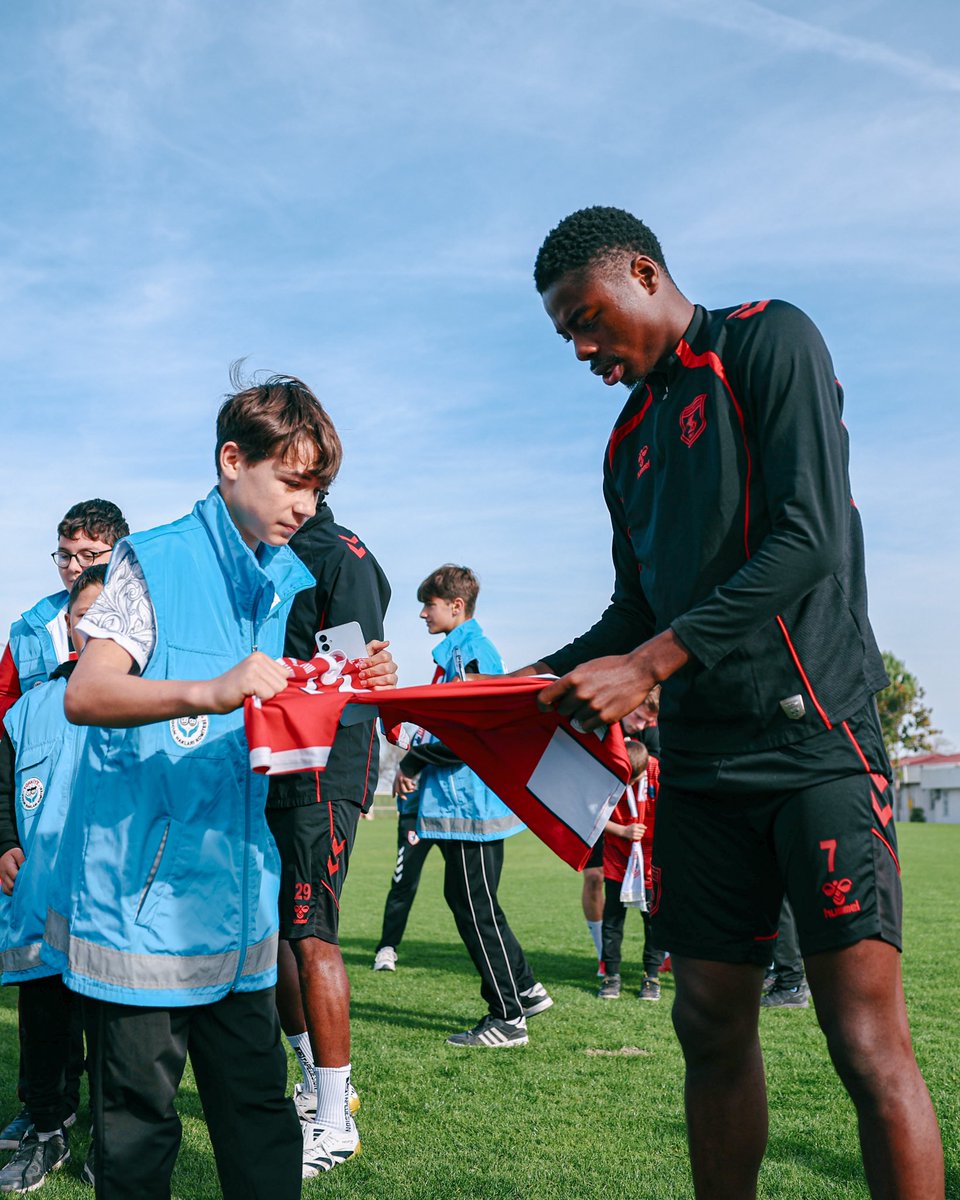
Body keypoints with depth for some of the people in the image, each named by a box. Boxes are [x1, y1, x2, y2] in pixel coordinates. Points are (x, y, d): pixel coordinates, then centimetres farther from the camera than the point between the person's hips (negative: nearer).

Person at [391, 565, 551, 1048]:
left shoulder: (466, 651, -15)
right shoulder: (466, 648, 17)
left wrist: (413, 761, -11)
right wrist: (417, 761, 9)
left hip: (471, 803, -10)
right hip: (469, 801, 10)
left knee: (476, 907, -3)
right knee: (468, 900, 17)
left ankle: (507, 1018, 6)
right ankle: (525, 990, 25)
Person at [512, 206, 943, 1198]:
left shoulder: (768, 341, -2)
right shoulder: (630, 444, 19)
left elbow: (809, 540, -14)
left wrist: (650, 665, -19)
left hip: (810, 737, -6)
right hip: (700, 762, 7)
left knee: (867, 1042, -9)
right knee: (711, 1027, 7)